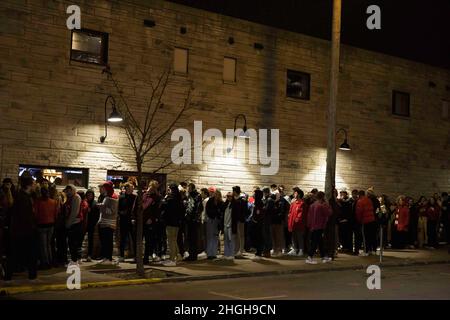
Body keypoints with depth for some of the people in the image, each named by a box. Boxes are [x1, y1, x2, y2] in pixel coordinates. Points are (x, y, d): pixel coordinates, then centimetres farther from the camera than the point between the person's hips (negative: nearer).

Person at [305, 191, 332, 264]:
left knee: (320, 242, 16)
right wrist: (327, 205, -1)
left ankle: (324, 257, 25)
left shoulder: (312, 205, 9)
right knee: (315, 243, -5)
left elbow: (309, 215, 11)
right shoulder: (322, 206, -15)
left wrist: (310, 225, 16)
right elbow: (329, 213, -11)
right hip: (319, 227, -8)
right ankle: (309, 258, -7)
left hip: (312, 227, 8)